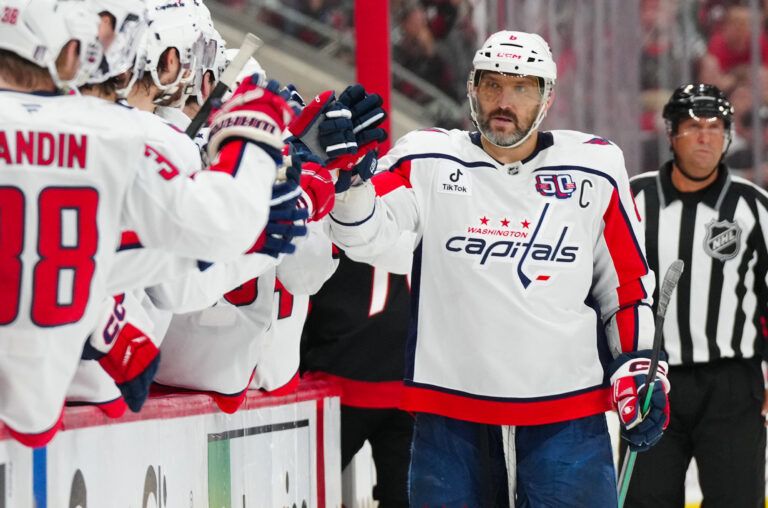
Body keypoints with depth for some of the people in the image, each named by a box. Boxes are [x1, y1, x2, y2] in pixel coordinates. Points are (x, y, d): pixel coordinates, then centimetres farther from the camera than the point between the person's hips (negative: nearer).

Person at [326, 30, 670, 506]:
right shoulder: (429, 161, 1)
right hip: (450, 415, 0)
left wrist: (638, 372, 7)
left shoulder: (594, 169, 4)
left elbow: (629, 282, 12)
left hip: (567, 414, 0)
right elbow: (365, 235, -10)